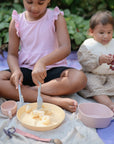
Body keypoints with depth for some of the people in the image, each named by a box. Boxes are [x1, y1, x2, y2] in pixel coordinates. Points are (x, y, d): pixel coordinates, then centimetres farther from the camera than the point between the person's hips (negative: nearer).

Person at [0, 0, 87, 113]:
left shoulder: (56, 18, -4)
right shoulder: (17, 22, 2)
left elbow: (66, 48, -18)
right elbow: (12, 54, 3)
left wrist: (42, 62, -36)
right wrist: (16, 71, -20)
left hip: (53, 68, -1)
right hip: (26, 69, 2)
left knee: (79, 78, -30)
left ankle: (24, 91, -22)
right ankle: (53, 100, -29)